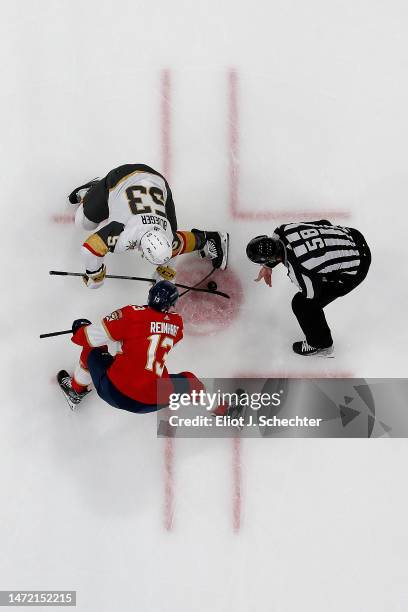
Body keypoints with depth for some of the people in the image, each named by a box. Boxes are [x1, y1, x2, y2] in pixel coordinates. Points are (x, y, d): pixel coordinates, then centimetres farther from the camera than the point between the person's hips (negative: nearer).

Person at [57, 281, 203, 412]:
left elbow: (89, 338, -2)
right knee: (189, 379, 29)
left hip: (115, 392, -2)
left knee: (92, 351, 26)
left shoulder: (132, 314, -4)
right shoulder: (177, 322, 5)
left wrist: (80, 328, 19)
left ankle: (75, 391, 41)